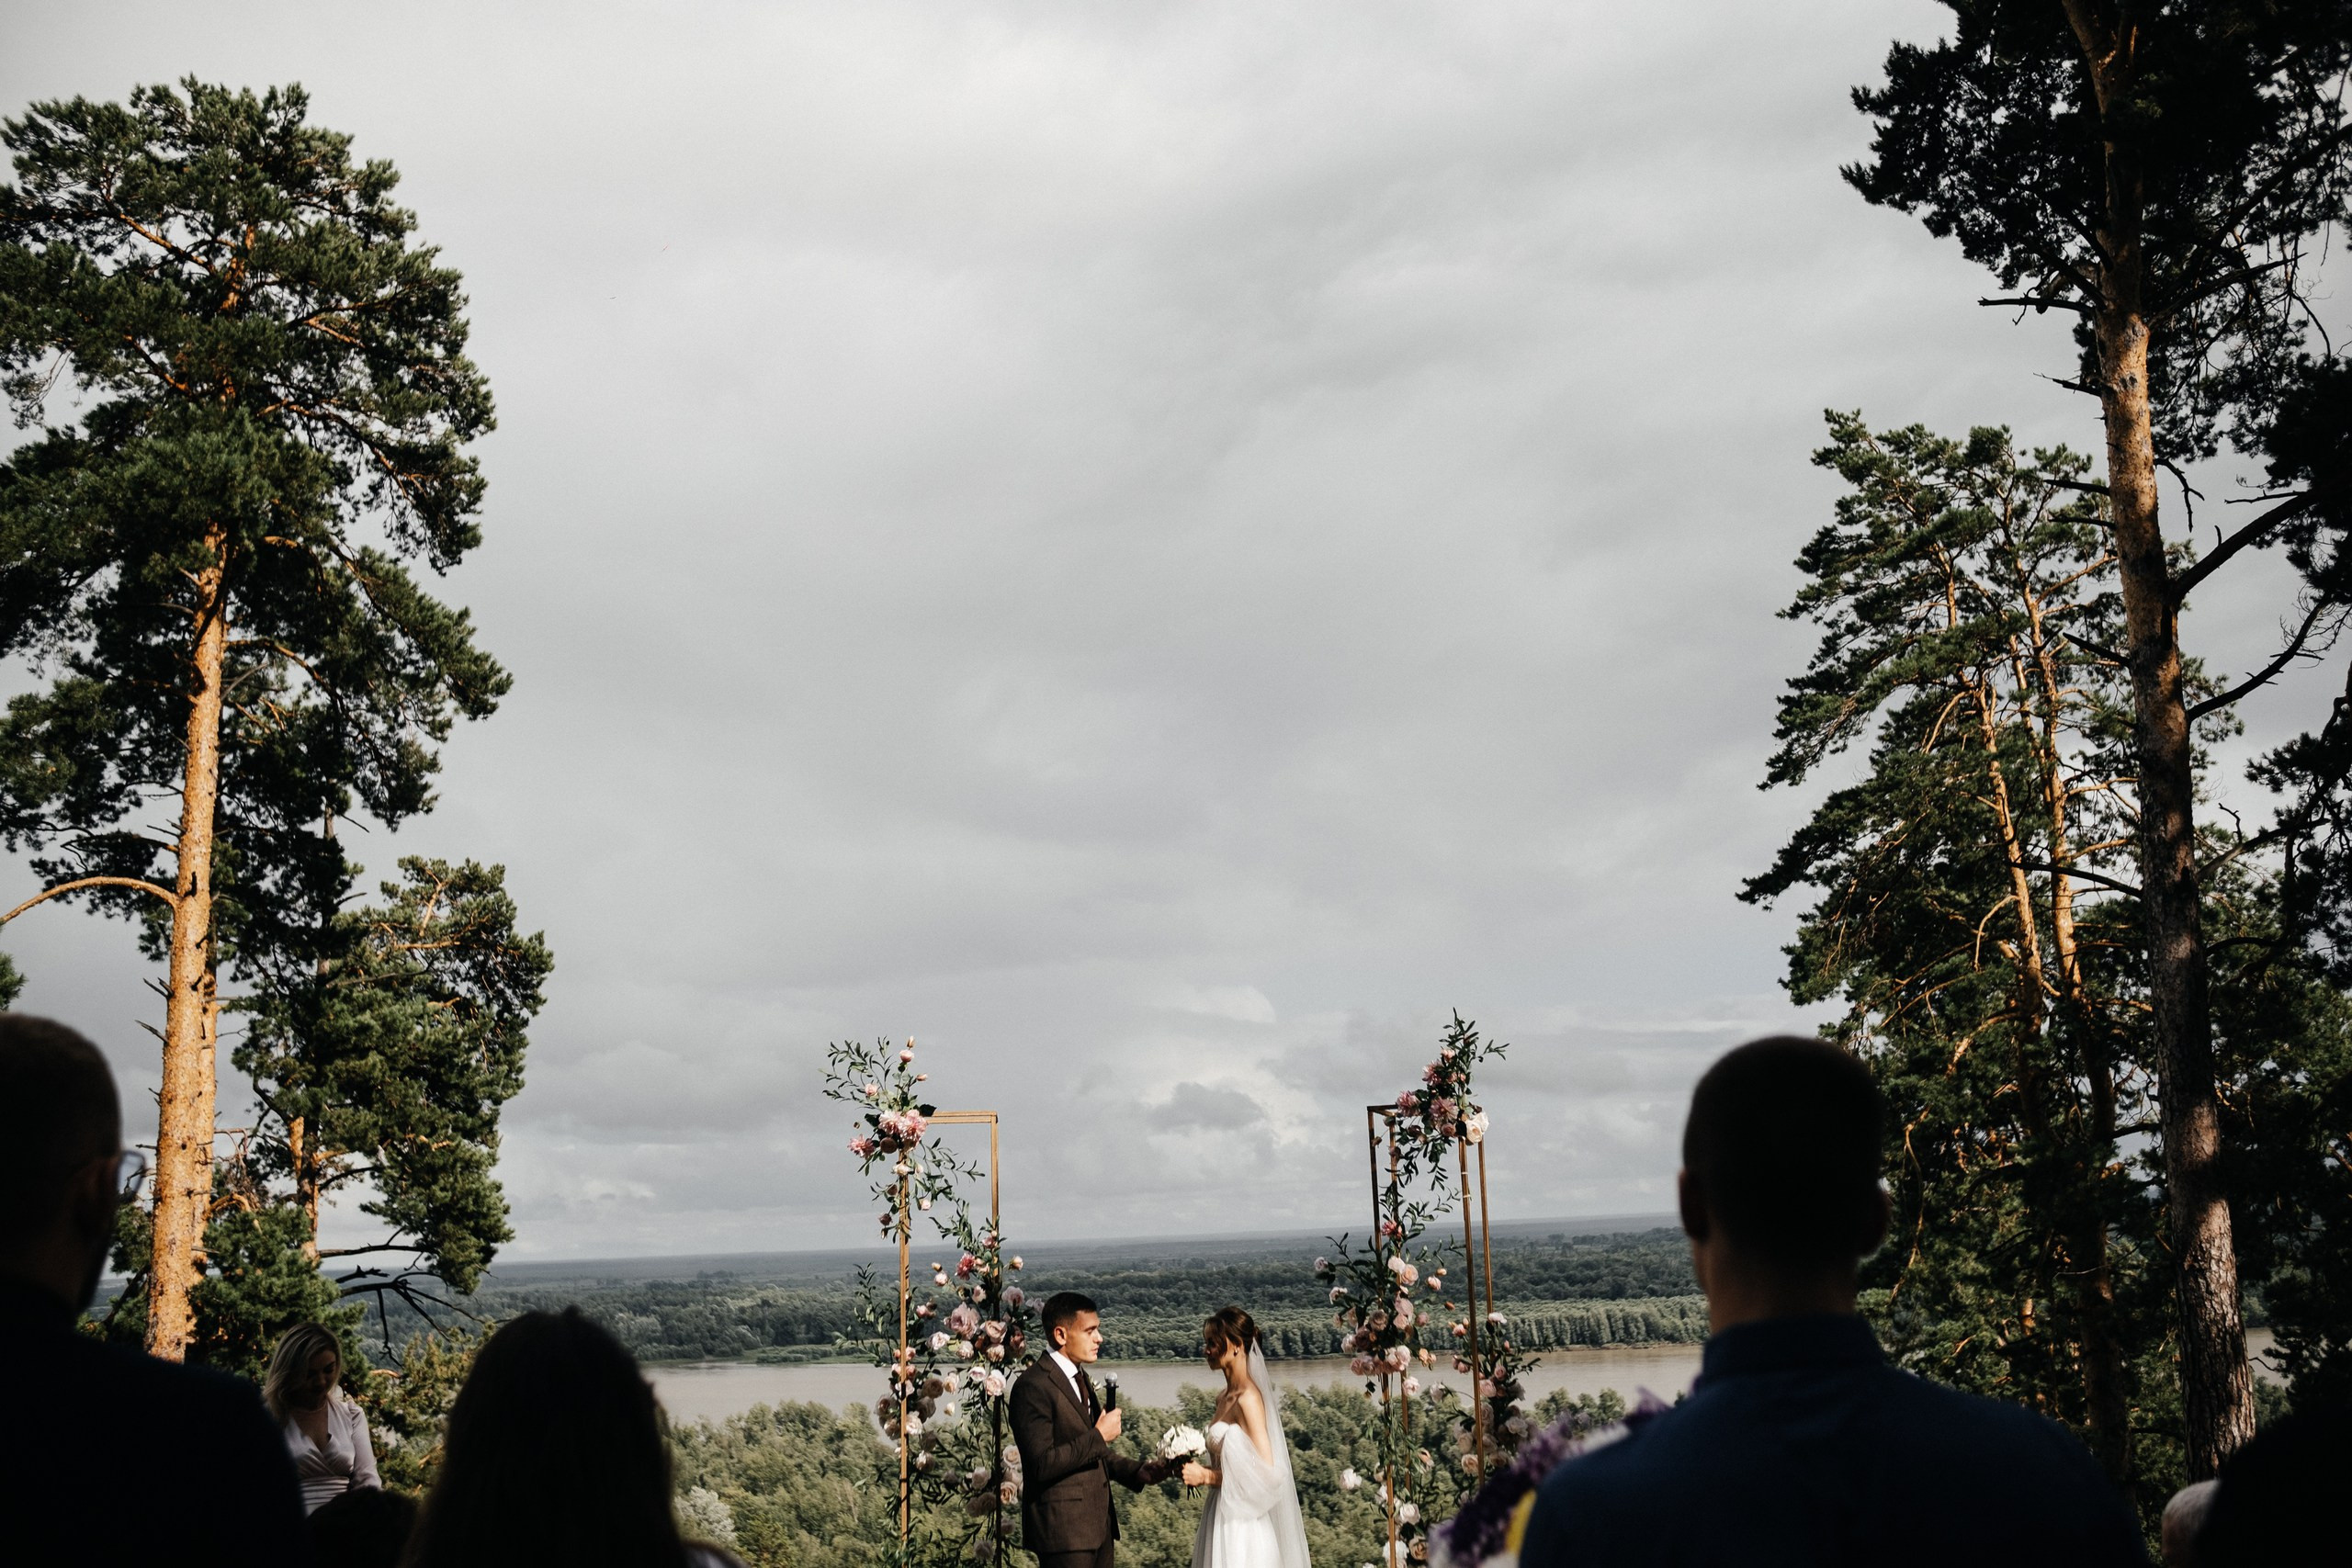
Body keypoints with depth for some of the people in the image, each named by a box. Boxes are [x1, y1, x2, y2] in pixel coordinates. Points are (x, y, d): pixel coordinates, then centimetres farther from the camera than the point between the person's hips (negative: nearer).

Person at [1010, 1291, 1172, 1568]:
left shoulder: (1079, 1377, 14)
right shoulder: (1033, 1386, -16)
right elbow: (1042, 1464, -23)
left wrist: (1136, 1471, 7)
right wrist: (1099, 1436, -18)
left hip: (1098, 1524, 9)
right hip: (1063, 1530, -9)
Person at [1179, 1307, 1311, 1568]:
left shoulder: (1248, 1398, -15)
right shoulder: (1224, 1398, 10)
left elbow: (1265, 1472, -19)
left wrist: (1206, 1476, -15)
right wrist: (1195, 1466, 3)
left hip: (1241, 1527, -8)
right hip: (1220, 1519, 8)